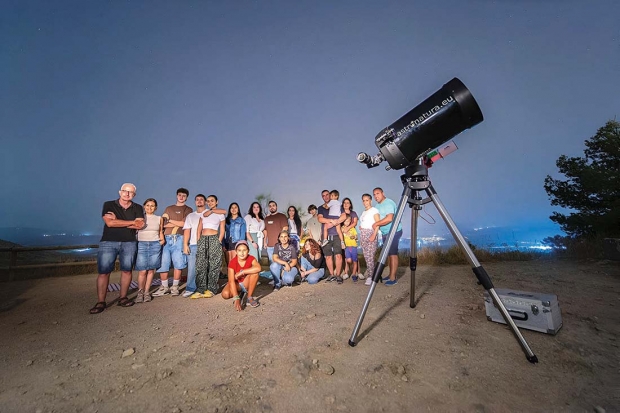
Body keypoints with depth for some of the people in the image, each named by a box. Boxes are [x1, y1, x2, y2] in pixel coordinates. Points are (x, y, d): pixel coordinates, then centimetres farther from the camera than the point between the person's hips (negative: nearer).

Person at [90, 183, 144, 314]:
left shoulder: (138, 208, 8)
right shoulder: (108, 205, 4)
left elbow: (140, 226, -6)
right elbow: (109, 222, -12)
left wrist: (117, 221, -10)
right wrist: (132, 222, -9)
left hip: (129, 243, 2)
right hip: (108, 242, -1)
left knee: (126, 271, 4)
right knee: (103, 272, -4)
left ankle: (123, 298, 14)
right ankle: (100, 302, 3)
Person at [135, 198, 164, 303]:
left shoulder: (159, 219, 10)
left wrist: (162, 239, 3)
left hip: (155, 245, 1)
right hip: (142, 244, -1)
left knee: (151, 270, 3)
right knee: (142, 271, -6)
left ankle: (146, 292, 14)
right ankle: (140, 292, 9)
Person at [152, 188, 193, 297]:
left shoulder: (188, 210, 11)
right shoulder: (169, 208, 21)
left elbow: (184, 224, -3)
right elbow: (163, 224, 12)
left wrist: (170, 220, 2)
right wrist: (178, 224, -2)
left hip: (179, 238, -3)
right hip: (166, 238, 3)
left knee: (178, 263, -3)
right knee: (162, 263, 0)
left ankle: (175, 287, 7)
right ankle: (164, 287, 12)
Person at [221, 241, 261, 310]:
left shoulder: (251, 259, -19)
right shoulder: (232, 262, -21)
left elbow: (258, 268, -40)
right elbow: (231, 281, -28)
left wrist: (242, 272, -36)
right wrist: (236, 298, -38)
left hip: (247, 283, 1)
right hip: (236, 283, 0)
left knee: (255, 272, -30)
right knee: (225, 294, -31)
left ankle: (250, 297, -13)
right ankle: (242, 295, 1)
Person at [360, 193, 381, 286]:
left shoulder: (374, 210, -2)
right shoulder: (363, 212, 20)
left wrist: (374, 235, -20)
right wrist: (360, 227, 4)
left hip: (370, 234, -7)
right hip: (362, 235, 7)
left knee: (370, 256, -11)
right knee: (366, 256, 5)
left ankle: (370, 277, -8)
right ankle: (370, 274, 12)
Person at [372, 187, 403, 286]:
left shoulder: (388, 203, -14)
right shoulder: (378, 205, 16)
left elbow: (389, 218, -26)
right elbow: (379, 219, 20)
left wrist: (376, 224, -16)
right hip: (385, 233, 9)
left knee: (393, 254, -9)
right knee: (388, 254, 11)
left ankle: (393, 278, -6)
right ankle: (391, 275, 20)